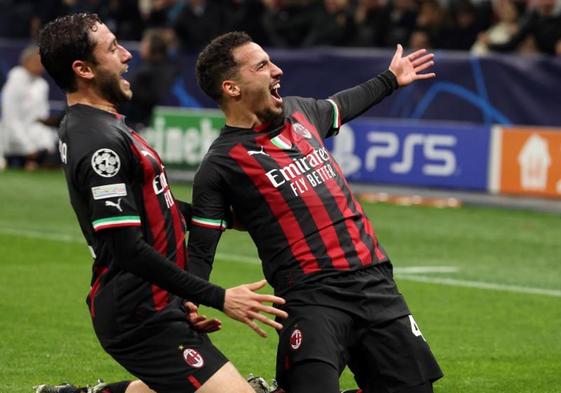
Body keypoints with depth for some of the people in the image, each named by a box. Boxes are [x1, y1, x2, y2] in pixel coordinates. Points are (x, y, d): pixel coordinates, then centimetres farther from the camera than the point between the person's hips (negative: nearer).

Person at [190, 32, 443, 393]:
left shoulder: (299, 110, 13)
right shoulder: (222, 164, -5)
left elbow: (339, 107, 37)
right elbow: (200, 251, -6)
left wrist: (390, 79, 50)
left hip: (375, 282, 7)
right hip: (311, 297, -7)